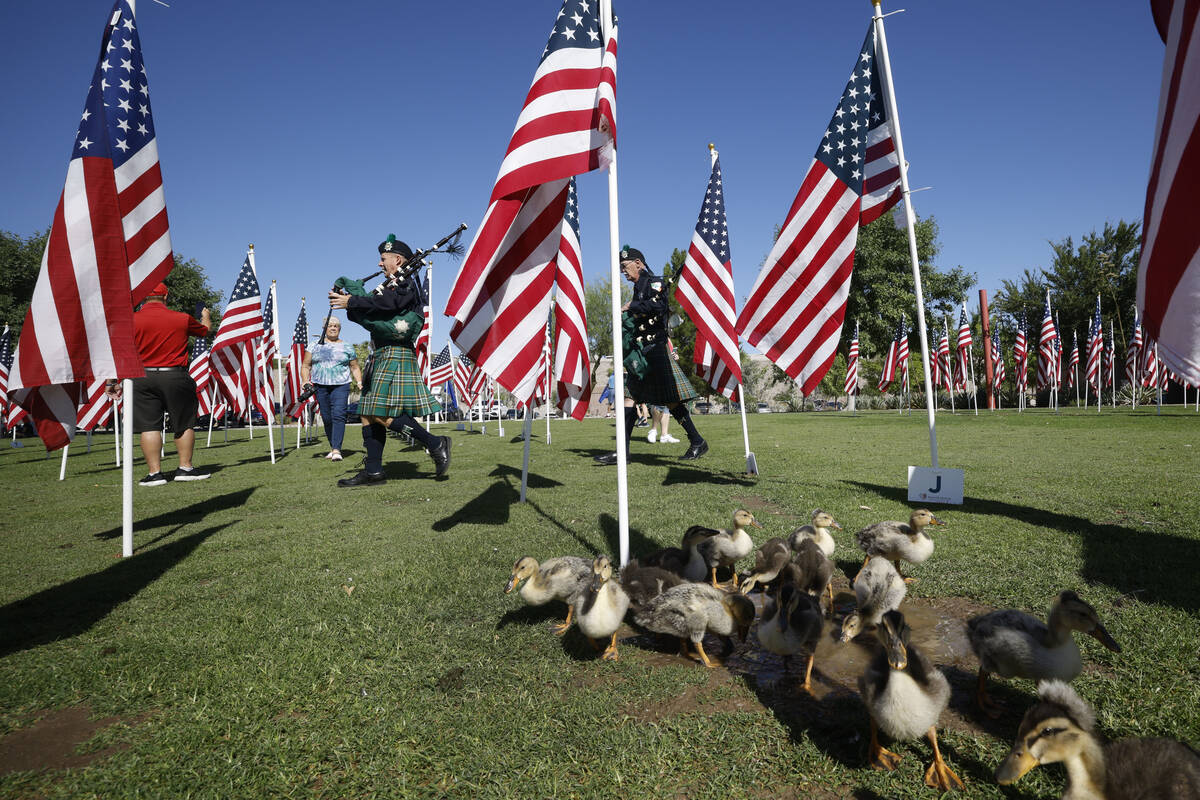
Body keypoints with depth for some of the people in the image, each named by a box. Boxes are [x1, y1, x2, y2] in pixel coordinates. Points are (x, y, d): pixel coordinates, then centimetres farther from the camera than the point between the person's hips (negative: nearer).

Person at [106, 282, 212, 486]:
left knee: (148, 425, 3)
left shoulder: (131, 320, 0)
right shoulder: (182, 319, 2)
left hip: (142, 377, 0)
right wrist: (206, 317, 45)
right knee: (184, 423, 11)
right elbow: (205, 330, 22)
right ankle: (185, 467, 14)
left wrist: (112, 381, 7)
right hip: (175, 376, 0)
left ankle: (155, 473, 2)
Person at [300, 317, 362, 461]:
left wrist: (360, 382, -1)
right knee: (326, 418, 3)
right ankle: (332, 446, 19)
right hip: (320, 386, 2)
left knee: (338, 415, -17)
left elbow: (355, 368, 14)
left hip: (341, 386, -2)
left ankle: (337, 450, -22)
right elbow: (305, 366, 13)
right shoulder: (315, 345, 13)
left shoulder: (347, 347, 11)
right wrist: (305, 380, -3)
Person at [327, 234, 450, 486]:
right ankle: (373, 471, 10)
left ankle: (435, 444, -6)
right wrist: (347, 302, 1)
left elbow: (383, 304, -22)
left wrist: (351, 302, -14)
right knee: (369, 414, 7)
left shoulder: (406, 283, -5)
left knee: (383, 414, -15)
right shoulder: (390, 285, 23)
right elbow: (366, 314, 16)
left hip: (395, 354, -10)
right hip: (381, 356, 10)